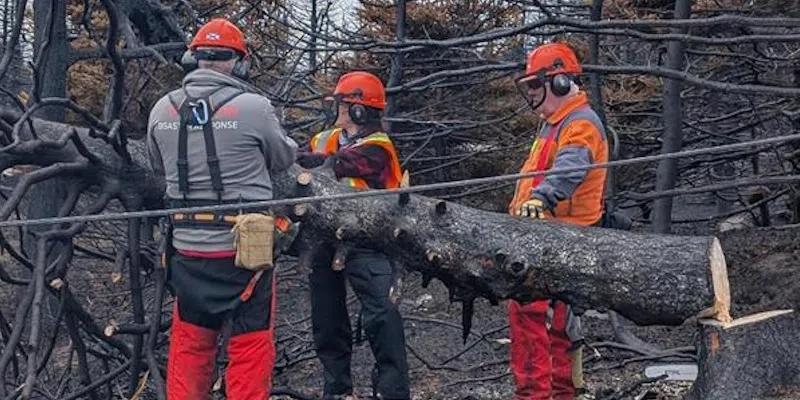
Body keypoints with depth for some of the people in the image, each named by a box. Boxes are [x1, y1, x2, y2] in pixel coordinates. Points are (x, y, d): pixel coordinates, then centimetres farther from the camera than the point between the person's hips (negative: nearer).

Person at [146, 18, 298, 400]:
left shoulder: (162, 110, -1)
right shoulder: (253, 107, -13)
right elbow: (284, 158, 5)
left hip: (187, 249, 4)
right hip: (244, 249, -4)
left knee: (189, 344, 16)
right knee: (250, 346, 5)